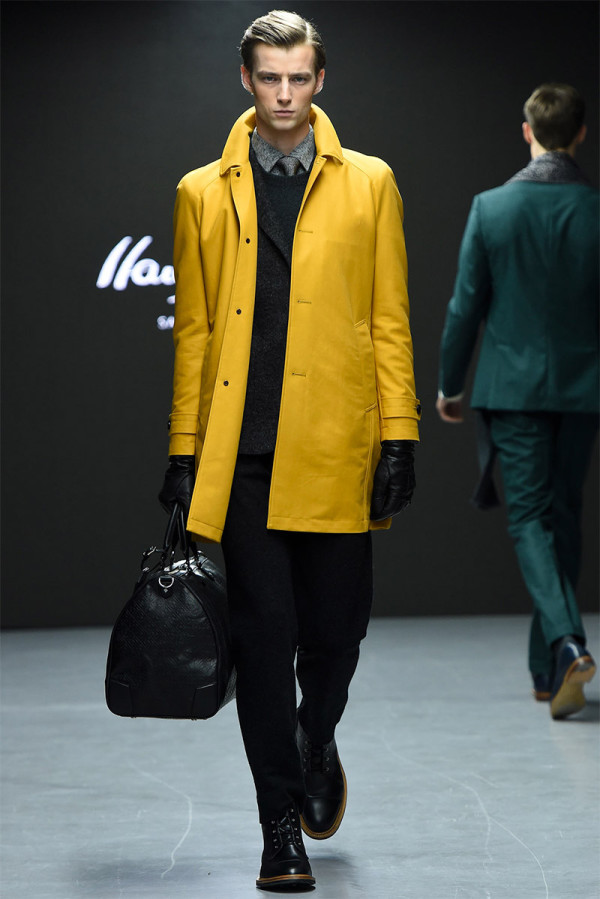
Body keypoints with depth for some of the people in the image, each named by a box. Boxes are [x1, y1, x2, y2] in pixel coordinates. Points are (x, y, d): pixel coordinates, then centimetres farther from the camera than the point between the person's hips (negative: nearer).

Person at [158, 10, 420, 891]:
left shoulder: (368, 184, 9)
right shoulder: (203, 194, 11)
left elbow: (390, 320, 6)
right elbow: (193, 330, 10)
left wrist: (399, 437, -1)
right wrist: (184, 449, 5)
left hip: (336, 452, 0)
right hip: (242, 454, 0)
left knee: (335, 629, 4)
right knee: (264, 636, -1)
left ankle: (316, 746, 36)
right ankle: (281, 823, 9)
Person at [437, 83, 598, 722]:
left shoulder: (492, 207, -5)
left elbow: (466, 304, -2)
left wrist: (449, 384, 10)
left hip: (513, 385, -2)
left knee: (529, 518, 0)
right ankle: (548, 670, 19)